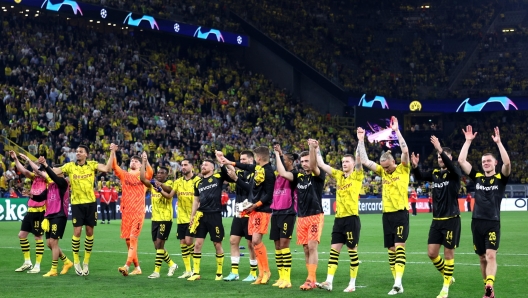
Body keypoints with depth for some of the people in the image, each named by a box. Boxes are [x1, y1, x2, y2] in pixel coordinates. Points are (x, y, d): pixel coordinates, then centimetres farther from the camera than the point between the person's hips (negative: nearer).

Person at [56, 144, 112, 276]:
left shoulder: (92, 165, -1)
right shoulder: (70, 166, -1)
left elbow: (107, 169, -14)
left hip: (90, 202, 1)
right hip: (76, 203, -1)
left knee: (89, 231, 5)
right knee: (77, 231, -5)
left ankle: (86, 262, 20)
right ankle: (76, 262, 11)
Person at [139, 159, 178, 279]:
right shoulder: (153, 184, 10)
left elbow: (168, 196, -25)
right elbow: (142, 178, -6)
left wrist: (160, 189, -41)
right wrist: (143, 163, -6)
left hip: (165, 219, -6)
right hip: (155, 219, 6)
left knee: (159, 244, -8)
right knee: (157, 246, 10)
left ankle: (156, 271, -5)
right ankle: (172, 264, 28)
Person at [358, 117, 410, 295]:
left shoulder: (403, 169, -3)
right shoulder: (382, 171, 10)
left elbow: (405, 151, -17)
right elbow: (365, 161, 11)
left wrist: (397, 130, -14)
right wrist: (361, 141, 7)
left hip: (401, 213, -6)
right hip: (387, 214, 6)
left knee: (399, 247, -14)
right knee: (391, 250, 7)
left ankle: (397, 283, -21)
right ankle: (398, 284, 13)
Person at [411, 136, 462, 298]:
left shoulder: (455, 173, -6)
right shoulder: (435, 173, 9)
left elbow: (451, 167, -28)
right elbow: (420, 177, -2)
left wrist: (440, 149, -40)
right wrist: (415, 166, -24)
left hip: (451, 219, -6)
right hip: (437, 220, 6)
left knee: (448, 253, -1)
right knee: (432, 252, 4)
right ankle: (447, 276, 27)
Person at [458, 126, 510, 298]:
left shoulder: (501, 178, 1)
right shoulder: (477, 177, 9)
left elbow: (507, 163, -18)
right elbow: (461, 161, 2)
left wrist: (498, 142, -19)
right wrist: (468, 141, 0)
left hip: (493, 223, -4)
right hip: (477, 222, 4)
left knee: (491, 255, -16)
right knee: (482, 258, 9)